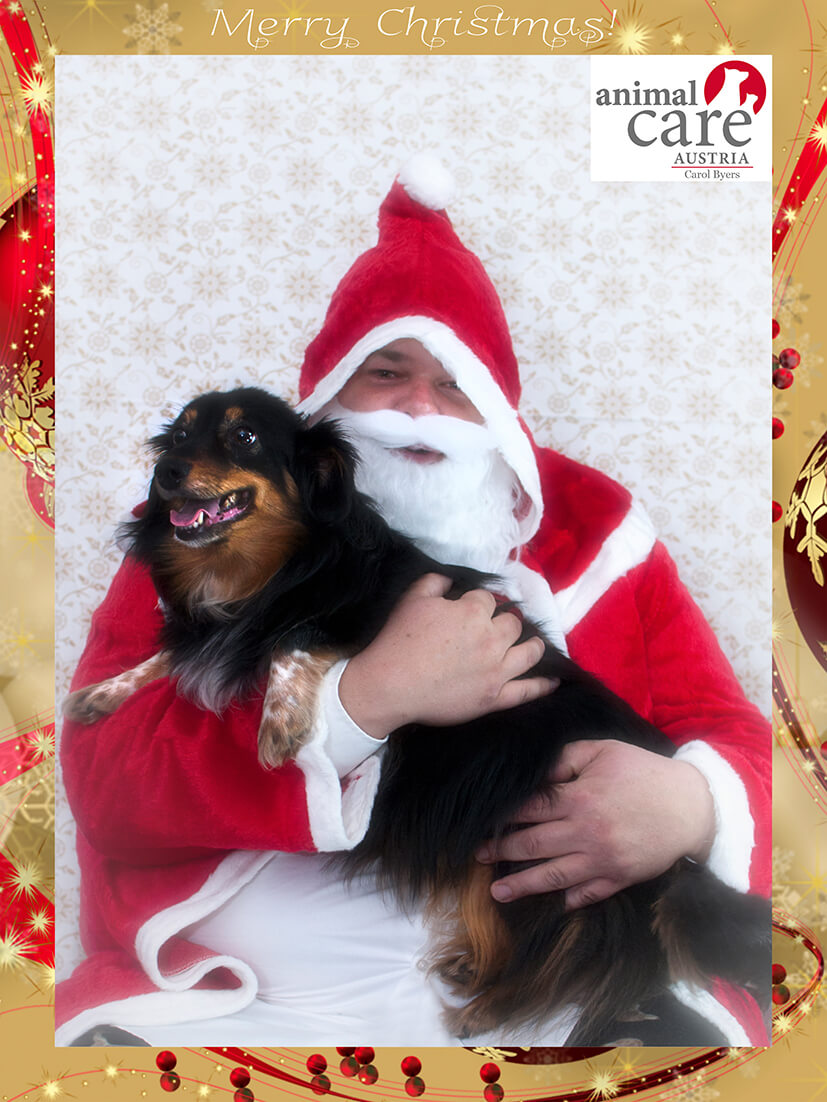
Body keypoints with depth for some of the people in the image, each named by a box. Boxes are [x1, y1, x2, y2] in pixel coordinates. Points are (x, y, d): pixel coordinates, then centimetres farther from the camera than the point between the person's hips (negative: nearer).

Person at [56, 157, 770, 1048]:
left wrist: (691, 805, -17)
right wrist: (375, 696, -19)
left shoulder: (587, 528, 8)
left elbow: (735, 741, 8)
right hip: (254, 998, 0)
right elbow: (106, 776, -8)